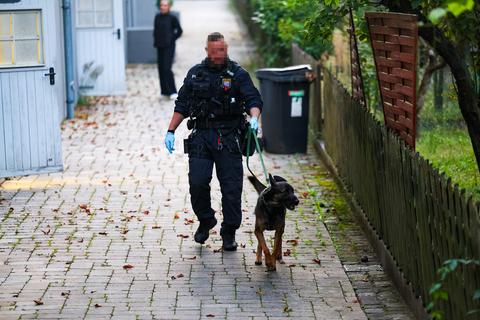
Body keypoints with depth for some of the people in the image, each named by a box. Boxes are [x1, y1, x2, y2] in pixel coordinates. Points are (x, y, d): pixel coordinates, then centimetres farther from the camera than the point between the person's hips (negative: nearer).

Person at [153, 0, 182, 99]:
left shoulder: (172, 18, -7)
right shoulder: (157, 17, 8)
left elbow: (179, 31, 0)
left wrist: (172, 39, -4)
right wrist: (156, 42, 10)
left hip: (169, 47, -6)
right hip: (160, 47, 6)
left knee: (167, 68, -14)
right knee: (161, 68, 6)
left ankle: (172, 91, -10)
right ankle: (165, 91, 16)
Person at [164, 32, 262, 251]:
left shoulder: (238, 74, 3)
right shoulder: (195, 74, 11)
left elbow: (253, 99, -7)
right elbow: (182, 105, 15)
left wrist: (254, 117, -28)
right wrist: (171, 131, 9)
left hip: (229, 138, -2)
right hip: (201, 136, 2)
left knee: (231, 186, -3)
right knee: (197, 182, -7)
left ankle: (229, 233, 9)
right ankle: (206, 220, 18)